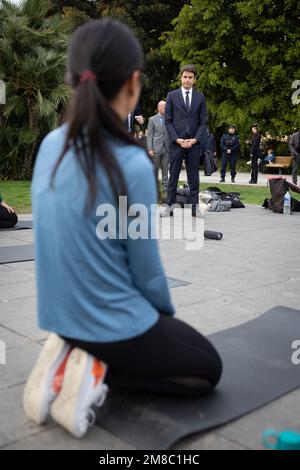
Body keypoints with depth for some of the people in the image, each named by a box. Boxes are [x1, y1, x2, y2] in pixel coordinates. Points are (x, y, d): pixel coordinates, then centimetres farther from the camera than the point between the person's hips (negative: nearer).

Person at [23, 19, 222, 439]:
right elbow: (147, 270, -15)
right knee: (208, 369, 19)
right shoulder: (132, 164, -26)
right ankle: (99, 373, -2)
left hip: (63, 315, 7)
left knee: (162, 335, 33)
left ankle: (70, 356, 10)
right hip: (111, 322, -7)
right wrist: (166, 311, 9)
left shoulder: (51, 146, -3)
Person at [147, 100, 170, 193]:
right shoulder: (152, 119, 4)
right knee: (155, 169, 3)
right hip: (156, 147, -2)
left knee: (165, 168, 4)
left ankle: (165, 186, 9)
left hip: (167, 147, 2)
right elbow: (149, 135, 1)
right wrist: (150, 149, -7)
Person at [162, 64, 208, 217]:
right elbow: (168, 120, 2)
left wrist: (195, 139, -7)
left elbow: (203, 121, 8)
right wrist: (177, 139, -9)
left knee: (193, 177, 4)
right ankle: (170, 206, 5)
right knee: (173, 176, 1)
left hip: (194, 143, 1)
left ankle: (195, 207, 7)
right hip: (176, 142, -1)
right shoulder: (172, 95, 6)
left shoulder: (200, 97, 10)